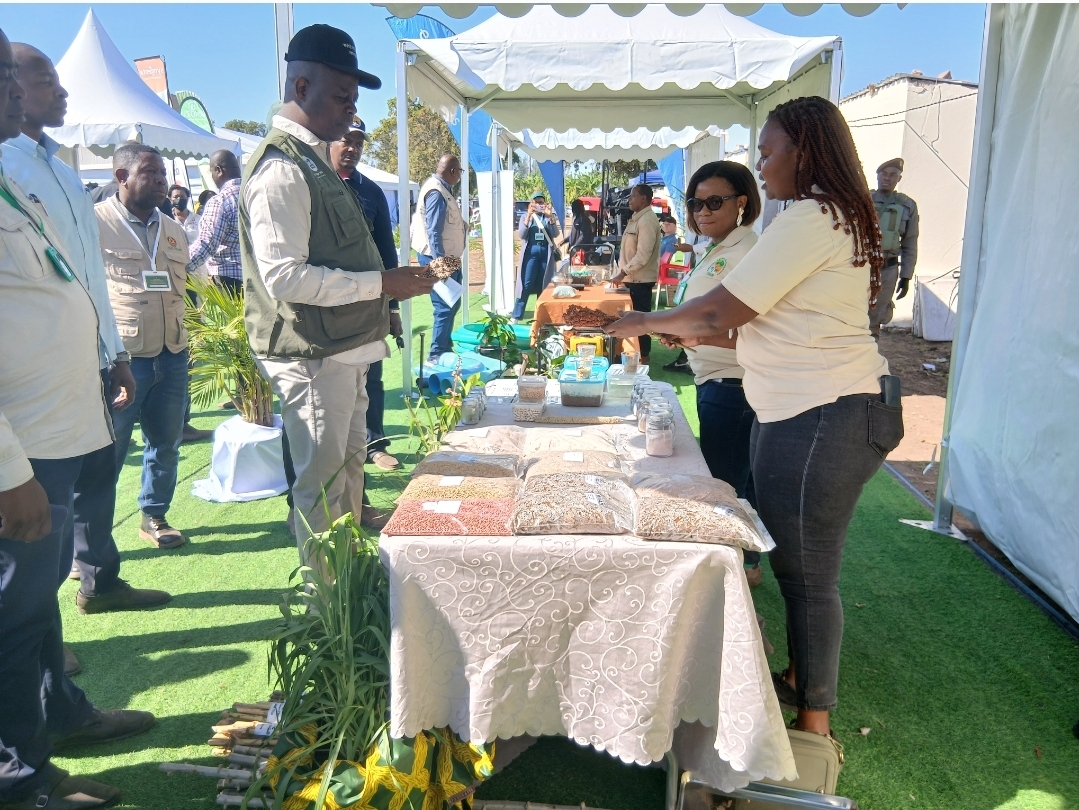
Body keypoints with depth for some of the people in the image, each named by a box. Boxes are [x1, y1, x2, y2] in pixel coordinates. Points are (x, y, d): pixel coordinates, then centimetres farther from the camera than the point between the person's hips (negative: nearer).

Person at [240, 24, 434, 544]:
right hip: (312, 354, -11)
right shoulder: (281, 168, -18)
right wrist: (381, 283, -22)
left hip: (342, 347, 11)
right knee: (322, 482, 0)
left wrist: (390, 280, 13)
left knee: (349, 462, 21)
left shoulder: (314, 158, 14)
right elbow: (285, 277, -26)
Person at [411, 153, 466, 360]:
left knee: (452, 303, 17)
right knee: (445, 307, -6)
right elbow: (433, 232, -24)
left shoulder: (442, 189, 11)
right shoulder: (436, 192, -19)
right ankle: (437, 354, 1)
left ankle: (445, 347, 27)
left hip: (446, 256, 10)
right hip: (438, 257, -10)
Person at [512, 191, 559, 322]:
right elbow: (521, 235, -5)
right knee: (526, 285, -7)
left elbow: (555, 234, -3)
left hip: (546, 253, 2)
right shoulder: (526, 216, 9)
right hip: (531, 252, -2)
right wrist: (528, 217, -15)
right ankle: (516, 316, -6)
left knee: (543, 285, 5)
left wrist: (551, 217, -16)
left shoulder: (549, 217, 11)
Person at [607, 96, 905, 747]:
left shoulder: (812, 218, -15)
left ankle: (814, 724, 13)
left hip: (826, 417, -10)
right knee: (795, 562, 18)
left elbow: (721, 309, -16)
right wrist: (710, 335, 14)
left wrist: (645, 323, -1)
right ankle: (800, 680, 34)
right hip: (801, 411, 11)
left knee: (808, 574, -1)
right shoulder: (835, 217, 19)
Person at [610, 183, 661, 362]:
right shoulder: (637, 218, 15)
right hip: (634, 278, 9)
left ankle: (644, 355, 9)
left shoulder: (647, 220, -16)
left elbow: (643, 255, -23)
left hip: (640, 279, -9)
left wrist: (622, 273, -20)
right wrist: (623, 273, 15)